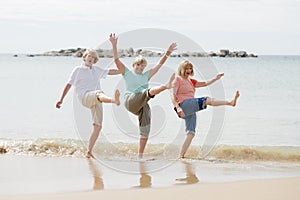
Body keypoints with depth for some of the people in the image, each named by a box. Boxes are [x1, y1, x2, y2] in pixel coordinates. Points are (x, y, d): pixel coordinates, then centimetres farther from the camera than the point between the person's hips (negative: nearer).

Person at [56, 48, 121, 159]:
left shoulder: (96, 70, 24)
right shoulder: (78, 70, 9)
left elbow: (110, 72, 32)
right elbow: (69, 85, 6)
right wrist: (61, 100, 2)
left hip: (96, 100, 7)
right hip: (85, 97, -7)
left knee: (98, 126, 0)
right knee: (99, 92, -41)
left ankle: (89, 151, 9)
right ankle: (114, 100, -78)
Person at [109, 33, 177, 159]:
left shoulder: (146, 75, 25)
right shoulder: (127, 73, 16)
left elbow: (160, 64, 22)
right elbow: (116, 60, 5)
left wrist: (168, 53, 11)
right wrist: (114, 45, -5)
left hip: (142, 106, 5)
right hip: (131, 101, -5)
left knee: (145, 130, -4)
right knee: (148, 91, -32)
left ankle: (140, 156, 1)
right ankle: (166, 85, -61)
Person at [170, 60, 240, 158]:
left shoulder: (190, 81, 27)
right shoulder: (177, 79, 4)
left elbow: (204, 83, 20)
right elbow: (172, 95, -8)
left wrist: (216, 79, 6)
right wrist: (177, 107, -22)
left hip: (190, 110, 9)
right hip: (183, 105, -9)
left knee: (191, 133, 3)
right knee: (207, 100, -23)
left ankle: (181, 156, 2)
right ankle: (230, 102, -36)